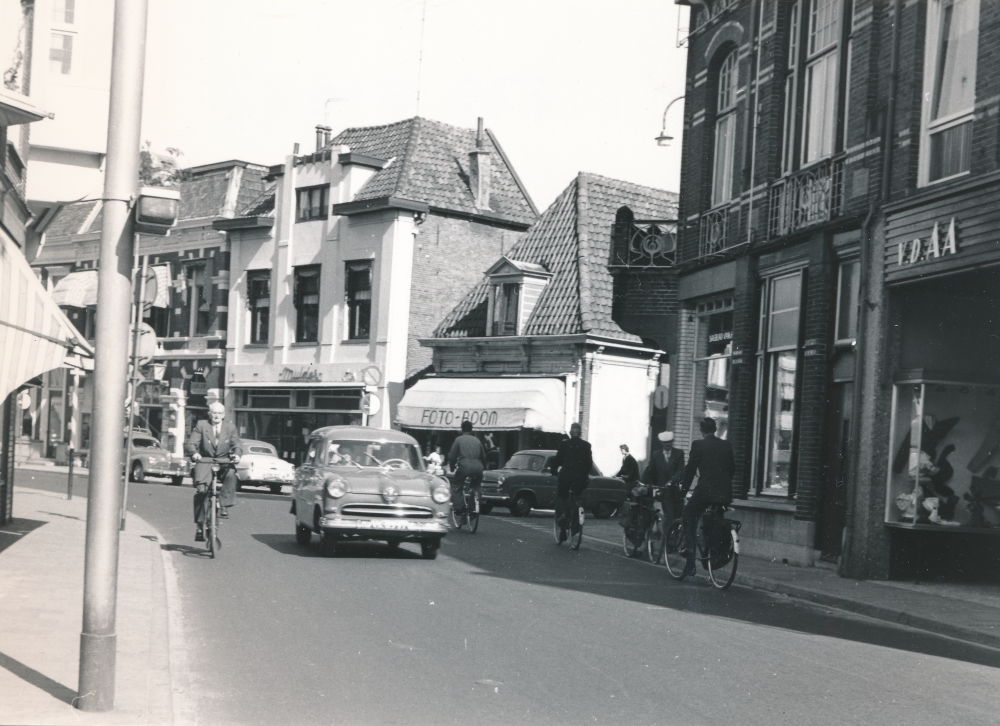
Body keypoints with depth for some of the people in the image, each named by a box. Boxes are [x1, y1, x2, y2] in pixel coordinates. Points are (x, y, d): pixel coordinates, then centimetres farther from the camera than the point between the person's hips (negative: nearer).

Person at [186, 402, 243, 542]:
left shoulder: (230, 428, 8)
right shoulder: (201, 426, 3)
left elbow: (237, 444, -2)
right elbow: (190, 444, -6)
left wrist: (237, 454, -26)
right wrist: (194, 453, -29)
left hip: (224, 462, 1)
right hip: (204, 462, -1)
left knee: (231, 473, -34)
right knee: (201, 491, -18)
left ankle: (224, 505, -26)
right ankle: (200, 525, -8)